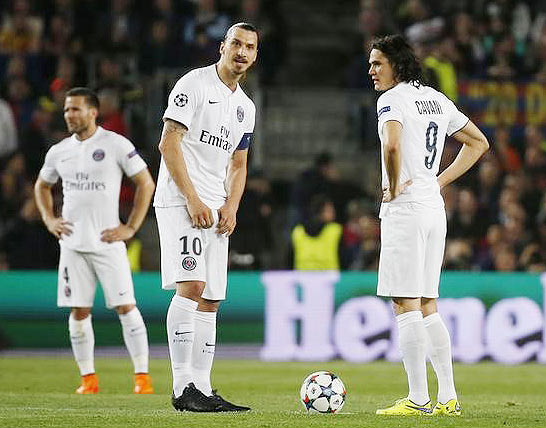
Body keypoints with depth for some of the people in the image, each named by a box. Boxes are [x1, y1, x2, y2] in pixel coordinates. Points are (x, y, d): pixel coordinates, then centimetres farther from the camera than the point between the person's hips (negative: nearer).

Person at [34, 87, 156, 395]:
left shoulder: (116, 145, -5)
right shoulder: (59, 152, 9)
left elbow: (146, 183, -1)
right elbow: (42, 186, 27)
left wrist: (131, 227, -5)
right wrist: (49, 219, 11)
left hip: (108, 242, -4)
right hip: (72, 244, 4)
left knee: (125, 306, -7)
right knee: (79, 312, 3)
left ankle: (142, 375, -3)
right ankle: (88, 378, 12)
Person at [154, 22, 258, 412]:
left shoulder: (246, 107, 19)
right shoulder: (194, 84, -5)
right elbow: (169, 143, -11)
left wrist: (230, 207, 4)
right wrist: (193, 199, -17)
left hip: (215, 213, 8)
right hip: (180, 201, -8)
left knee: (209, 301, 6)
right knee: (191, 285, -19)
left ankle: (202, 389, 8)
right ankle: (183, 387, -21)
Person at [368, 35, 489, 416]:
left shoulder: (393, 99, -9)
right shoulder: (437, 99, 16)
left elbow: (392, 145, -29)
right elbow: (478, 143, 24)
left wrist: (393, 187, -14)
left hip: (405, 209, -8)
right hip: (435, 209, 8)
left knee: (406, 305, -6)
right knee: (427, 306, 12)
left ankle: (418, 399, -8)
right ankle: (448, 397, 9)